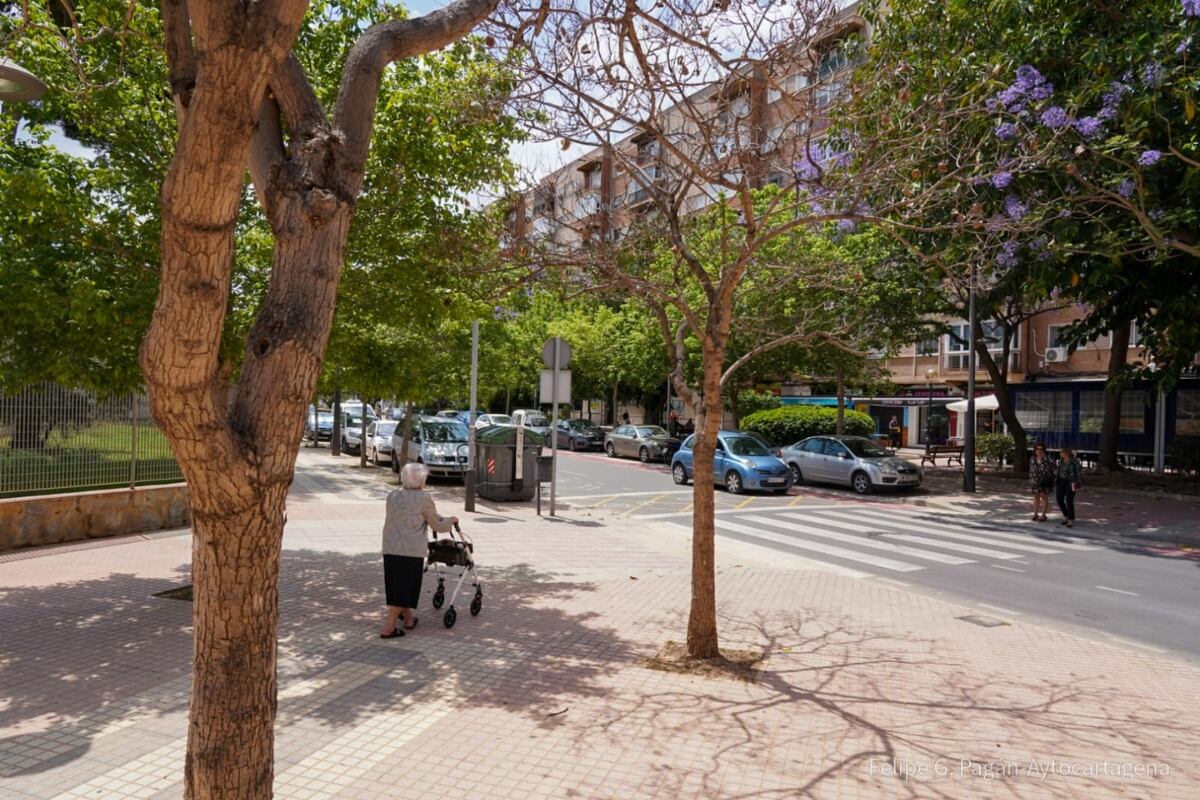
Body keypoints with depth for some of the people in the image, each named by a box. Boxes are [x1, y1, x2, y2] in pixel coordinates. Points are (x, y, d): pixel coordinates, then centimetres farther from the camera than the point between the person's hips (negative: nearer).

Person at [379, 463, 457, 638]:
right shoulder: (424, 498, -6)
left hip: (390, 548, 6)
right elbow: (437, 526, 0)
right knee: (404, 588, 1)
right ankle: (388, 628, -1)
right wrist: (451, 520, 20)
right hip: (412, 549, -6)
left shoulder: (392, 496, 10)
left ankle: (408, 618, 32)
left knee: (395, 585, 17)